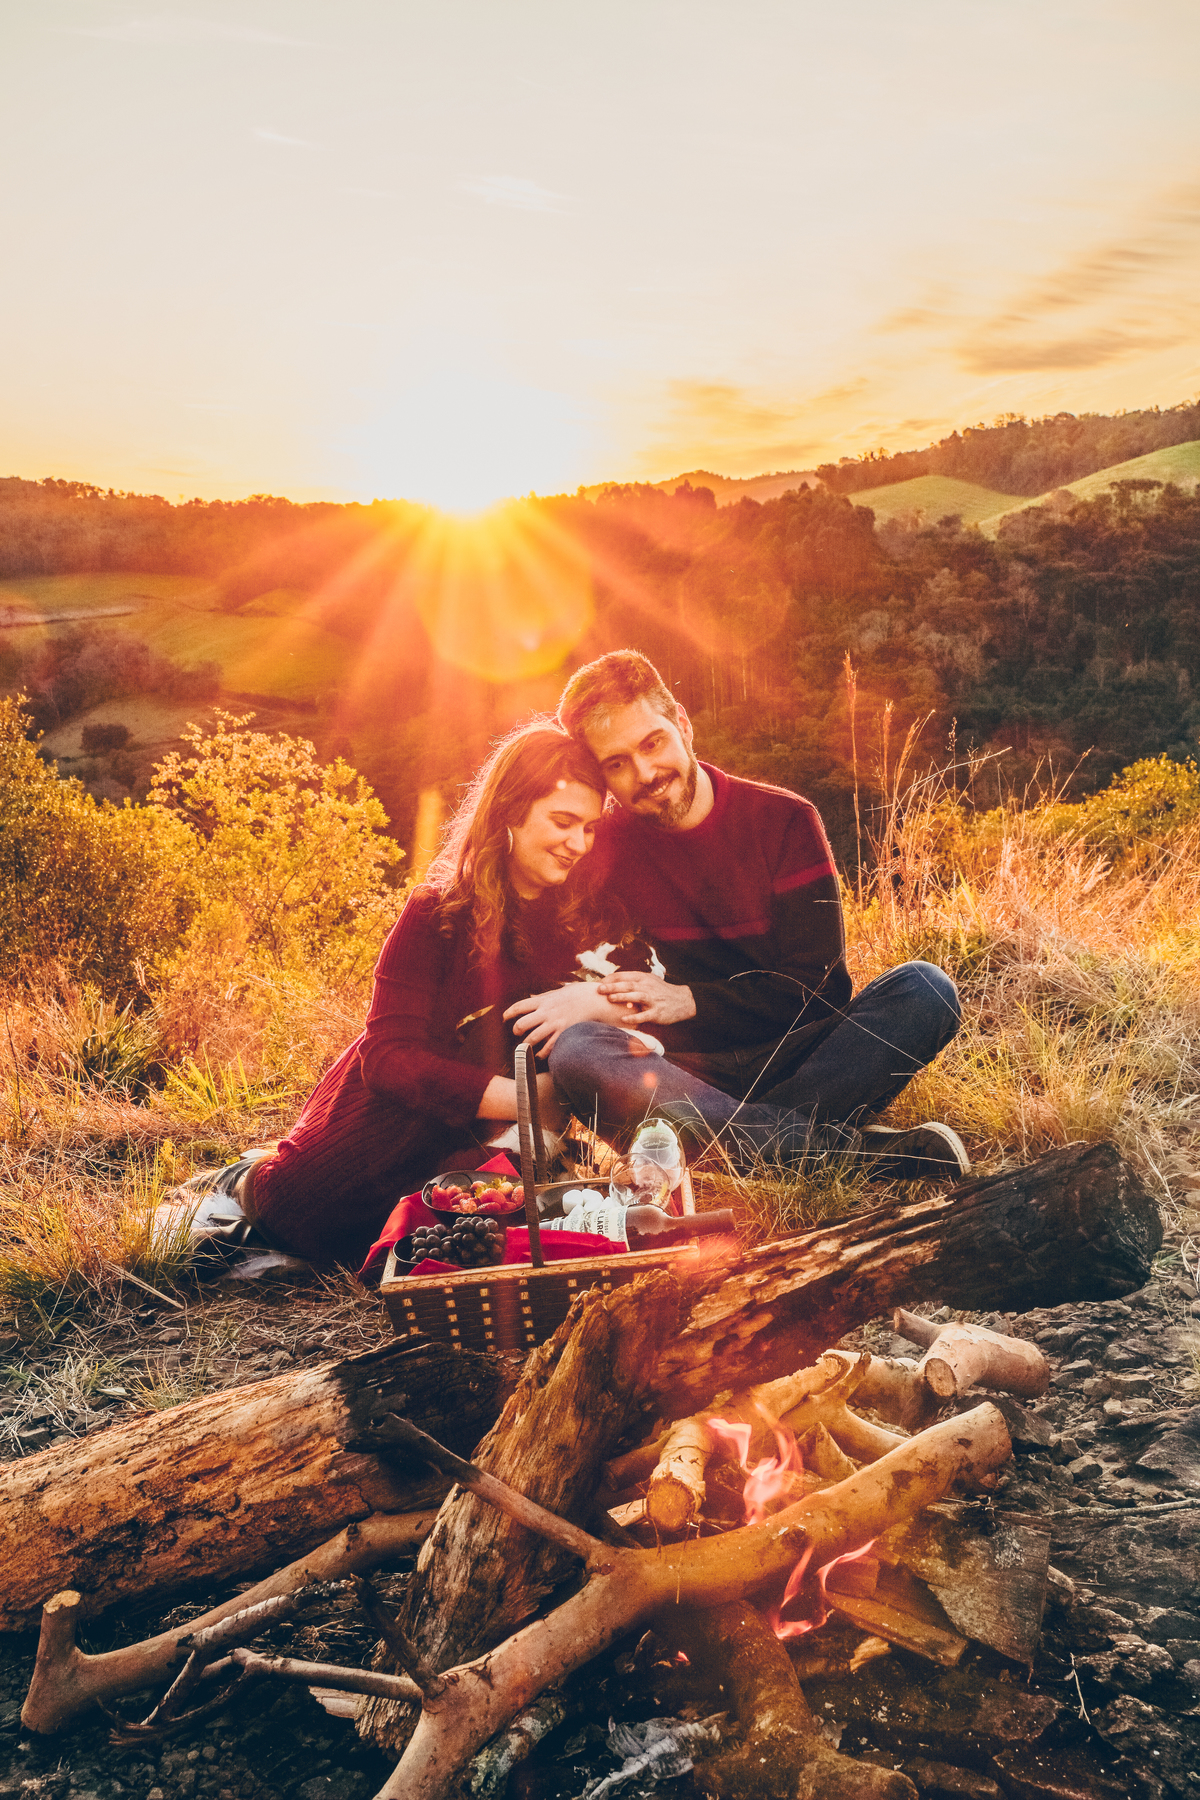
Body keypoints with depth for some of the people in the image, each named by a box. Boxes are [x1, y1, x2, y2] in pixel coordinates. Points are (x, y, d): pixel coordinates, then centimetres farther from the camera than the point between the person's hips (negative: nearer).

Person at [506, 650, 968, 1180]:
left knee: (925, 989, -24)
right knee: (574, 1051, -31)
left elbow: (820, 986, -5)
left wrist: (690, 1000, -15)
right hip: (686, 1072, 1)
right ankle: (859, 1149, -35)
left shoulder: (784, 819, 0)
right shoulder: (603, 847, 5)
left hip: (797, 1055, 0)